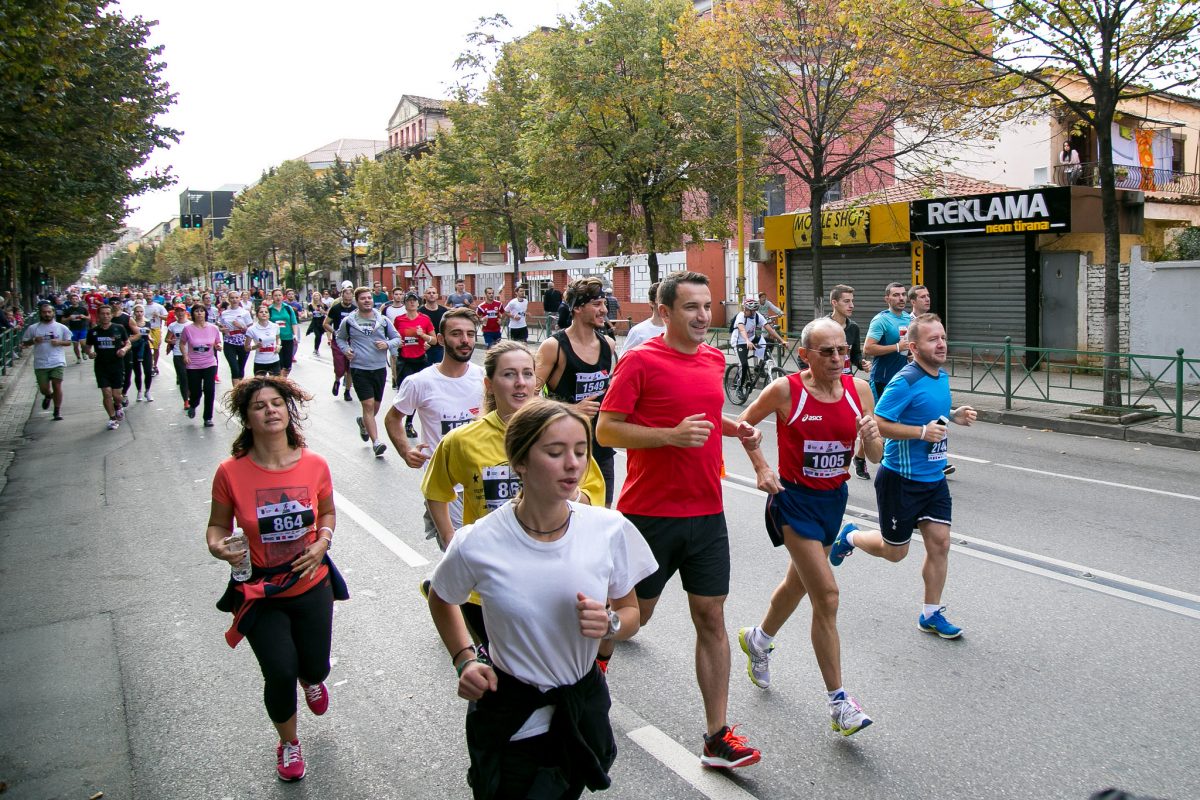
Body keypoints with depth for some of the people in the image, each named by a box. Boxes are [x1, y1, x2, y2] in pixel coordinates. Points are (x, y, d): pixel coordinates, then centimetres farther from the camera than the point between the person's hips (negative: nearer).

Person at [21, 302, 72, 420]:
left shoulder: (61, 327, 4)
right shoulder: (33, 328, 4)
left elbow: (69, 342, 10)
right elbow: (24, 343, 10)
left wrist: (59, 342, -10)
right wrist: (34, 341, -11)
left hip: (57, 363, -1)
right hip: (40, 364, 1)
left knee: (57, 386, -5)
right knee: (44, 388, 6)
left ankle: (57, 411, 8)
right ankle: (48, 396, 43)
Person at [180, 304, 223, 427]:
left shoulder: (213, 328, -4)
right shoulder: (188, 329, -7)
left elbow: (218, 344, 9)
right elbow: (182, 343, 8)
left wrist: (218, 347, -14)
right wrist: (185, 356, -7)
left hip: (210, 364, 0)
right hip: (193, 366, 0)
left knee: (209, 391, -8)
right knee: (196, 392, 6)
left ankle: (208, 418, 7)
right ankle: (193, 406, 44)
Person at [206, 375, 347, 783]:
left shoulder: (314, 464, -10)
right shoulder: (231, 472, -16)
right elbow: (218, 525, -2)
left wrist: (322, 542, -12)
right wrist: (218, 546, -24)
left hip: (312, 586, 2)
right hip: (260, 592, -2)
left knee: (315, 669, 13)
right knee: (280, 674, -3)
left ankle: (310, 679, 57)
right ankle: (288, 743, 31)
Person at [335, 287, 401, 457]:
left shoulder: (382, 320, 3)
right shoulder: (348, 321, 0)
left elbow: (397, 338, 10)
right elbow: (340, 338, 16)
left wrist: (387, 344, -10)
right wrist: (345, 350, -3)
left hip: (380, 368, 3)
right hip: (359, 369, -3)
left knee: (376, 405, 16)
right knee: (368, 405, -11)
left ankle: (363, 422, 48)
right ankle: (376, 442, -10)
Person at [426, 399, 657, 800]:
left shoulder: (610, 530, -15)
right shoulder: (477, 545, -19)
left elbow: (631, 613, 0)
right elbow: (441, 600, 4)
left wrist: (610, 624, -21)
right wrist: (464, 659, -9)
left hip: (584, 710, 3)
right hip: (510, 718, -2)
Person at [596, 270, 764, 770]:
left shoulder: (713, 359, 9)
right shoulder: (640, 361, -11)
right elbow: (606, 430, -13)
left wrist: (735, 428, 6)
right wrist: (674, 435, -23)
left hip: (706, 513, 6)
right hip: (650, 514, -5)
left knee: (711, 618, 7)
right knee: (634, 614, 9)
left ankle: (717, 737, 16)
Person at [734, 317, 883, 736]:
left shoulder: (858, 389, -4)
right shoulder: (785, 390, -16)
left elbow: (875, 457, 1)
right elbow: (744, 423, 1)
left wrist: (872, 437, -21)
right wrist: (762, 468, -9)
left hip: (834, 498, 6)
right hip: (795, 500, -6)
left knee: (798, 583, 23)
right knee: (827, 596, -10)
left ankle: (758, 639, 51)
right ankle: (839, 702, 2)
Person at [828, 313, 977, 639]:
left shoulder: (943, 377, 6)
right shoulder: (906, 382, -21)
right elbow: (877, 424, -23)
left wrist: (956, 415, 3)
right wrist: (922, 432, -27)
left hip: (934, 478, 7)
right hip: (901, 480, -7)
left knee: (940, 543, 5)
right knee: (894, 551, 7)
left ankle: (931, 614, 19)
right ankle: (850, 537, 36)